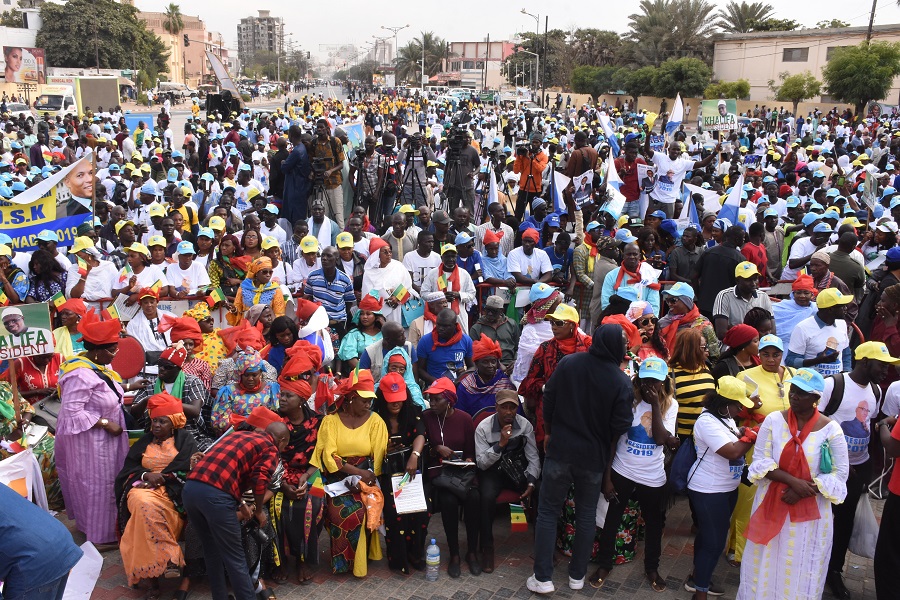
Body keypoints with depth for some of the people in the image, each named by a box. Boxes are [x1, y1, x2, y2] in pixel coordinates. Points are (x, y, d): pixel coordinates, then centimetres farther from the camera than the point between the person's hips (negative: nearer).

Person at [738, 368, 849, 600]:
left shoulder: (830, 428, -8)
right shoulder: (774, 420, -6)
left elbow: (840, 473, -6)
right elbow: (761, 461, -6)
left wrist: (804, 491, -17)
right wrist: (792, 481, -20)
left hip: (810, 510, -1)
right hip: (771, 504, 1)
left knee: (801, 568, 11)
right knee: (767, 566, 12)